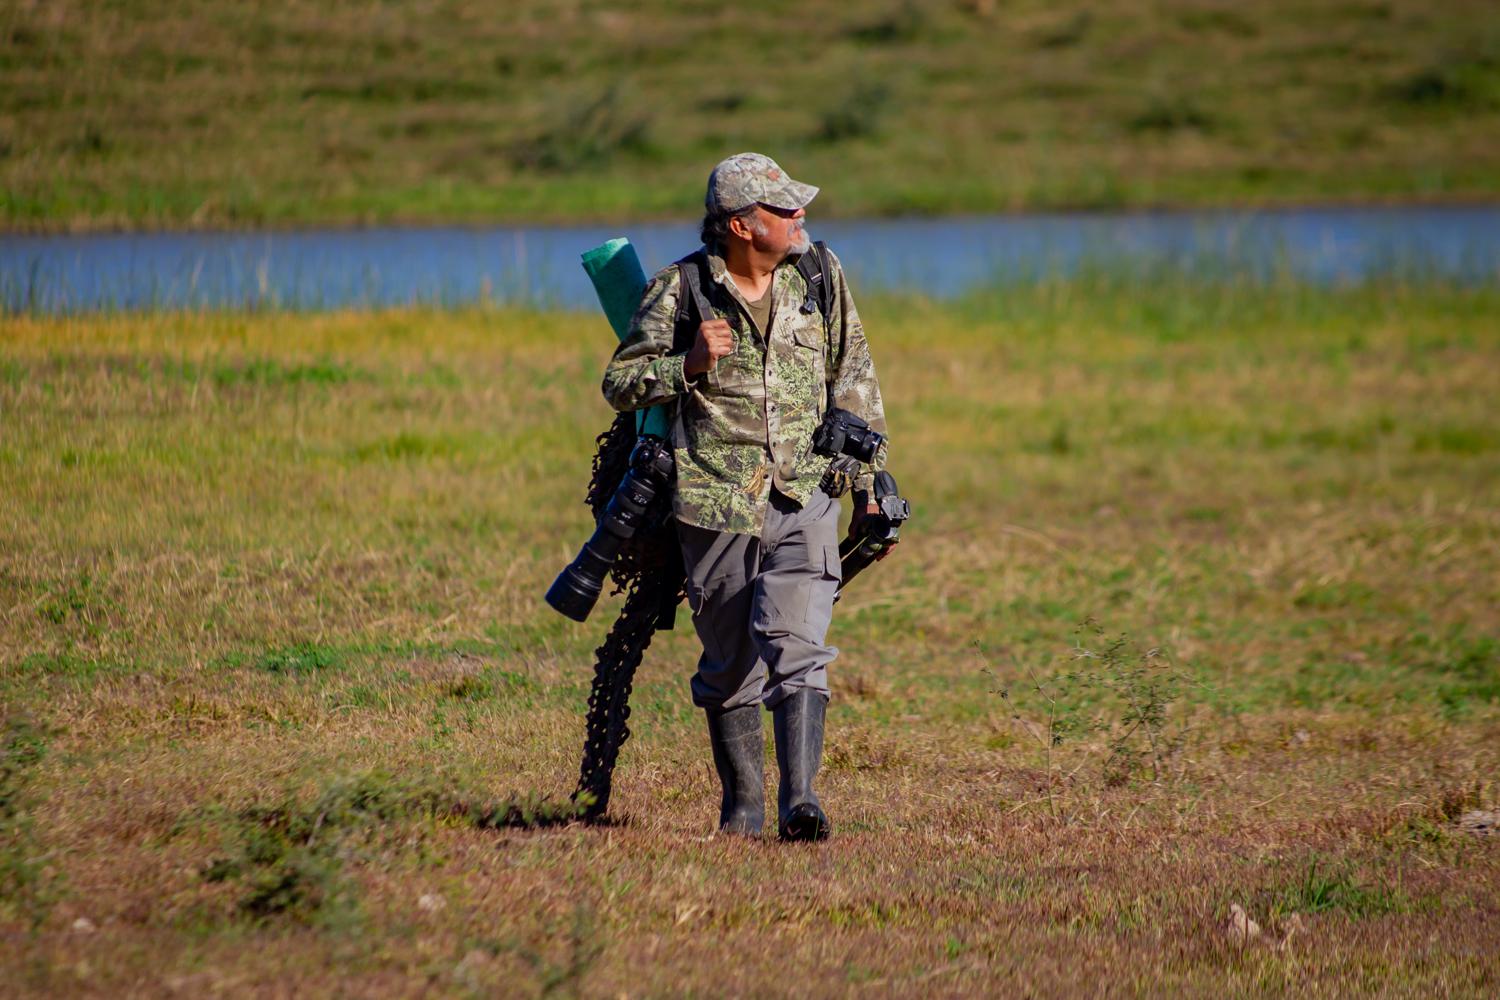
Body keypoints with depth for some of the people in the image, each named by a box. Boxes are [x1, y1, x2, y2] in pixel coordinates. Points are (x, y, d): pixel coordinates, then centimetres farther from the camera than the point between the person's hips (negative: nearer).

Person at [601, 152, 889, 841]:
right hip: (716, 503, -1)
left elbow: (854, 384, 14)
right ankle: (741, 809, 21)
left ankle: (800, 803, -23)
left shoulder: (820, 278, 5)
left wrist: (871, 484, 13)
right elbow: (619, 384, 1)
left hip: (804, 499, 1)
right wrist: (691, 364, -17)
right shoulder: (680, 291, -3)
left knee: (796, 645, -16)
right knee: (730, 667, 7)